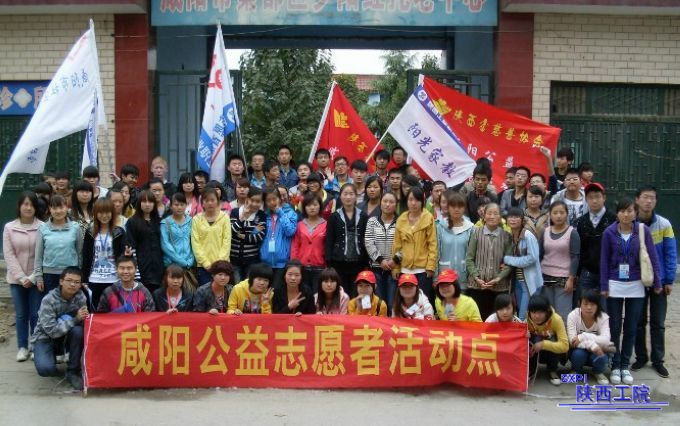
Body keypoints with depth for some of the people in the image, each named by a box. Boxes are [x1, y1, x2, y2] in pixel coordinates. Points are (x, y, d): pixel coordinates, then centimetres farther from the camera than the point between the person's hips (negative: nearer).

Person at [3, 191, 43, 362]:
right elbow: (8, 255, -2)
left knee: (36, 314, 3)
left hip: (36, 279, -2)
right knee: (21, 314, 11)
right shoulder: (9, 227, 0)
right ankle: (22, 347, 22)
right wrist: (21, 277, -10)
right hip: (17, 279, 2)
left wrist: (33, 277, -12)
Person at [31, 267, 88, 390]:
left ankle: (73, 372, -12)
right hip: (45, 337, -3)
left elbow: (82, 321, -11)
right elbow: (52, 331, -27)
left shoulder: (80, 297, -11)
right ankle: (50, 359, 10)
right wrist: (75, 319, -32)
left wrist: (84, 317, -34)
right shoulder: (48, 300, -23)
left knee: (78, 331, -32)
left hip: (66, 336, 3)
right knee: (45, 369, -30)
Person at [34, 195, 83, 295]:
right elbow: (38, 255, 4)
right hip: (49, 274, 0)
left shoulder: (75, 227, 0)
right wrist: (38, 276, 1)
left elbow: (80, 252, 5)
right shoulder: (43, 228, 1)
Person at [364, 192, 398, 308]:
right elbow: (368, 243, 0)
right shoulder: (372, 221, 8)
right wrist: (380, 259, -10)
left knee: (393, 303, -1)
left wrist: (395, 259, -15)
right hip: (376, 267, 2)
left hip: (395, 268, -2)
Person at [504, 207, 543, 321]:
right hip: (517, 280, 7)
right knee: (520, 314, 13)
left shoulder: (528, 236, -14)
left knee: (524, 317, -6)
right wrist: (507, 263, -4)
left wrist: (507, 259, -15)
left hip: (530, 281, -7)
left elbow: (532, 258, -21)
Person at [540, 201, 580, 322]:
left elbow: (575, 257, -6)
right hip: (546, 277, 4)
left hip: (564, 279, -3)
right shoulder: (545, 232, 8)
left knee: (563, 313, -6)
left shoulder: (572, 233, -3)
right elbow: (539, 255, 10)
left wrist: (571, 279, -11)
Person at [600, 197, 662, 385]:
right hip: (614, 285, 0)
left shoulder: (643, 231, -6)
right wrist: (603, 286, -3)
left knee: (631, 328, 9)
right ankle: (615, 366, 18)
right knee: (615, 327, 6)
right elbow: (604, 260, -2)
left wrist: (657, 283, -2)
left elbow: (653, 257, -1)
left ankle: (625, 365, 21)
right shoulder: (609, 232, -6)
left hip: (636, 286, 1)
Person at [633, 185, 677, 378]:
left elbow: (670, 253, -5)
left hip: (659, 281, 0)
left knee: (658, 323, 8)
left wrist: (669, 280, -8)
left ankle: (657, 360, 19)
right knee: (639, 322, 10)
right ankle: (640, 357, 22)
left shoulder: (664, 224, -6)